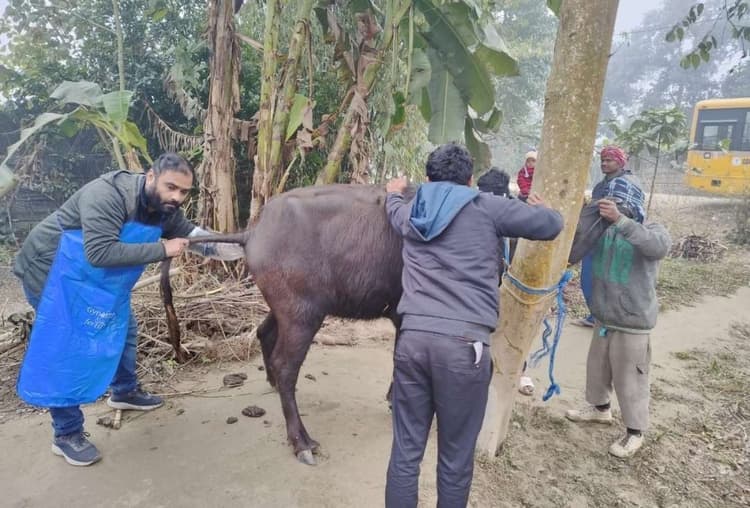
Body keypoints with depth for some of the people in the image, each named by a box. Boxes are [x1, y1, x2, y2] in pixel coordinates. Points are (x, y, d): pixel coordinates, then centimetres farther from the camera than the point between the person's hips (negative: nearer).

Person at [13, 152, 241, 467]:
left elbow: (189, 234, 6)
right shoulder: (106, 195, -33)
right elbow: (100, 253, -41)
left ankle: (125, 391, 40)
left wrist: (225, 249, -11)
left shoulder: (165, 209, -8)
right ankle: (67, 434, 10)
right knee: (64, 352, -5)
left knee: (123, 330, 18)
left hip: (101, 280, 9)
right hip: (54, 273, -8)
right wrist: (162, 250, -37)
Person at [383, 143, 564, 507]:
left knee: (405, 452, 13)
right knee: (456, 459, 11)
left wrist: (394, 191, 65)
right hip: (465, 343, -3)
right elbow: (551, 226, 9)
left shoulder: (411, 212, 18)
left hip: (412, 338, 4)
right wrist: (538, 207, 32)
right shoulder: (485, 207, 5)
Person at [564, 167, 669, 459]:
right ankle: (600, 408, 46)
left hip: (633, 324, -6)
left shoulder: (652, 231, -14)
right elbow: (570, 249, -8)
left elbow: (659, 248, -37)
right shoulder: (602, 230, -2)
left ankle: (635, 432, 26)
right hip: (603, 318, 6)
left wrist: (620, 220, -45)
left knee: (629, 380, 6)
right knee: (597, 369, 23)